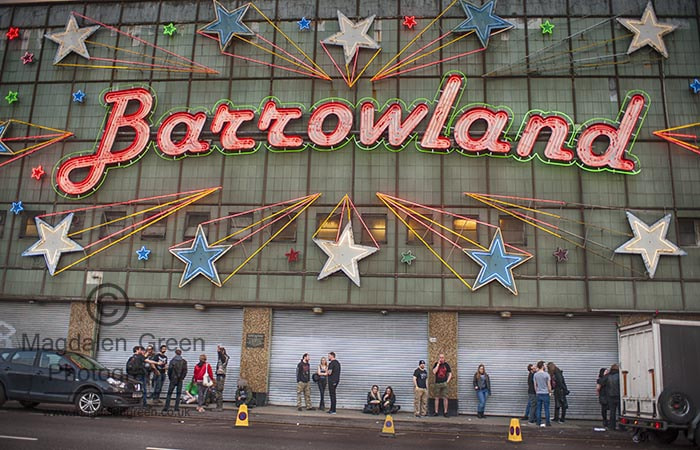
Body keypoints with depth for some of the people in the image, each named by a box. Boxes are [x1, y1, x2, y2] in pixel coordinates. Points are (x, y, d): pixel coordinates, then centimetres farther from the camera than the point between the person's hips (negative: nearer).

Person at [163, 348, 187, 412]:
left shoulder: (172, 361, -4)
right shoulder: (184, 361, -1)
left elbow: (169, 369, -6)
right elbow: (185, 370, -4)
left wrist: (169, 377, 7)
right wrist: (182, 377, 7)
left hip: (173, 379, -1)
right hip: (180, 380, 1)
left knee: (169, 393, 6)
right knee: (178, 393, 8)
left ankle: (166, 407, 1)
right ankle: (177, 407, 3)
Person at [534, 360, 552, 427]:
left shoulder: (535, 375, 0)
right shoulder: (546, 374, -12)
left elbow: (535, 385, 6)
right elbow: (549, 385, -7)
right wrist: (550, 392, 8)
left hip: (538, 394, 4)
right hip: (545, 393, -4)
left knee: (538, 408, 7)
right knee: (546, 409, 2)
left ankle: (539, 422, 9)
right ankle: (547, 423, 6)